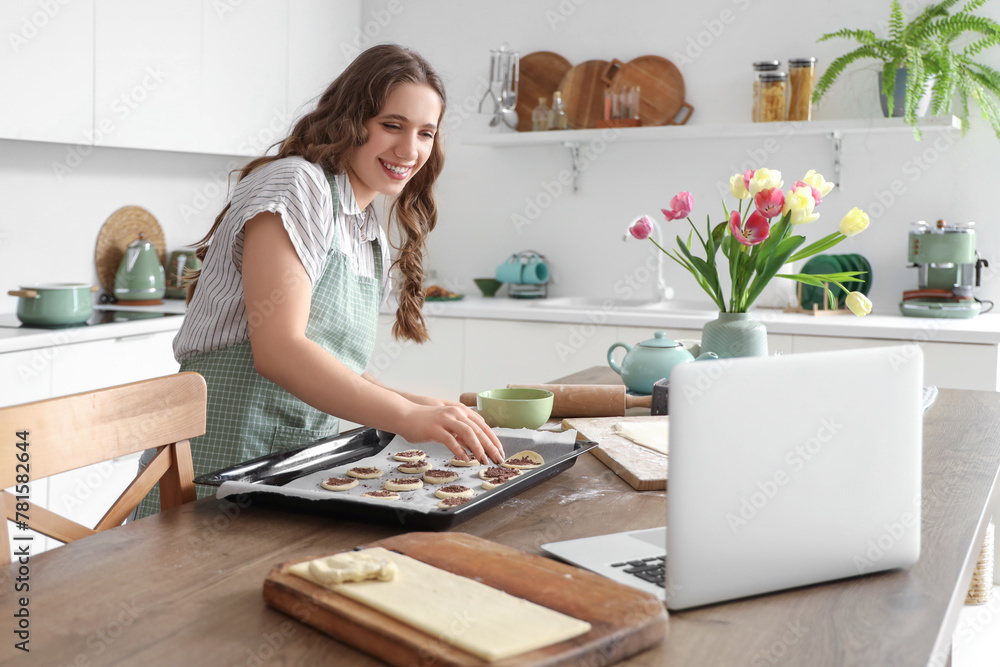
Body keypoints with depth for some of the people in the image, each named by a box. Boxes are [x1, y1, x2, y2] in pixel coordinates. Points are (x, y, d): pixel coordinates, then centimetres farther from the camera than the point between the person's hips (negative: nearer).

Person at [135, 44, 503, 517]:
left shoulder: (376, 242, 17)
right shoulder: (296, 184, -9)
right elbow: (277, 350, -21)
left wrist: (421, 406, 3)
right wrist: (406, 416, -28)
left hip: (303, 465, 8)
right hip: (223, 463, -8)